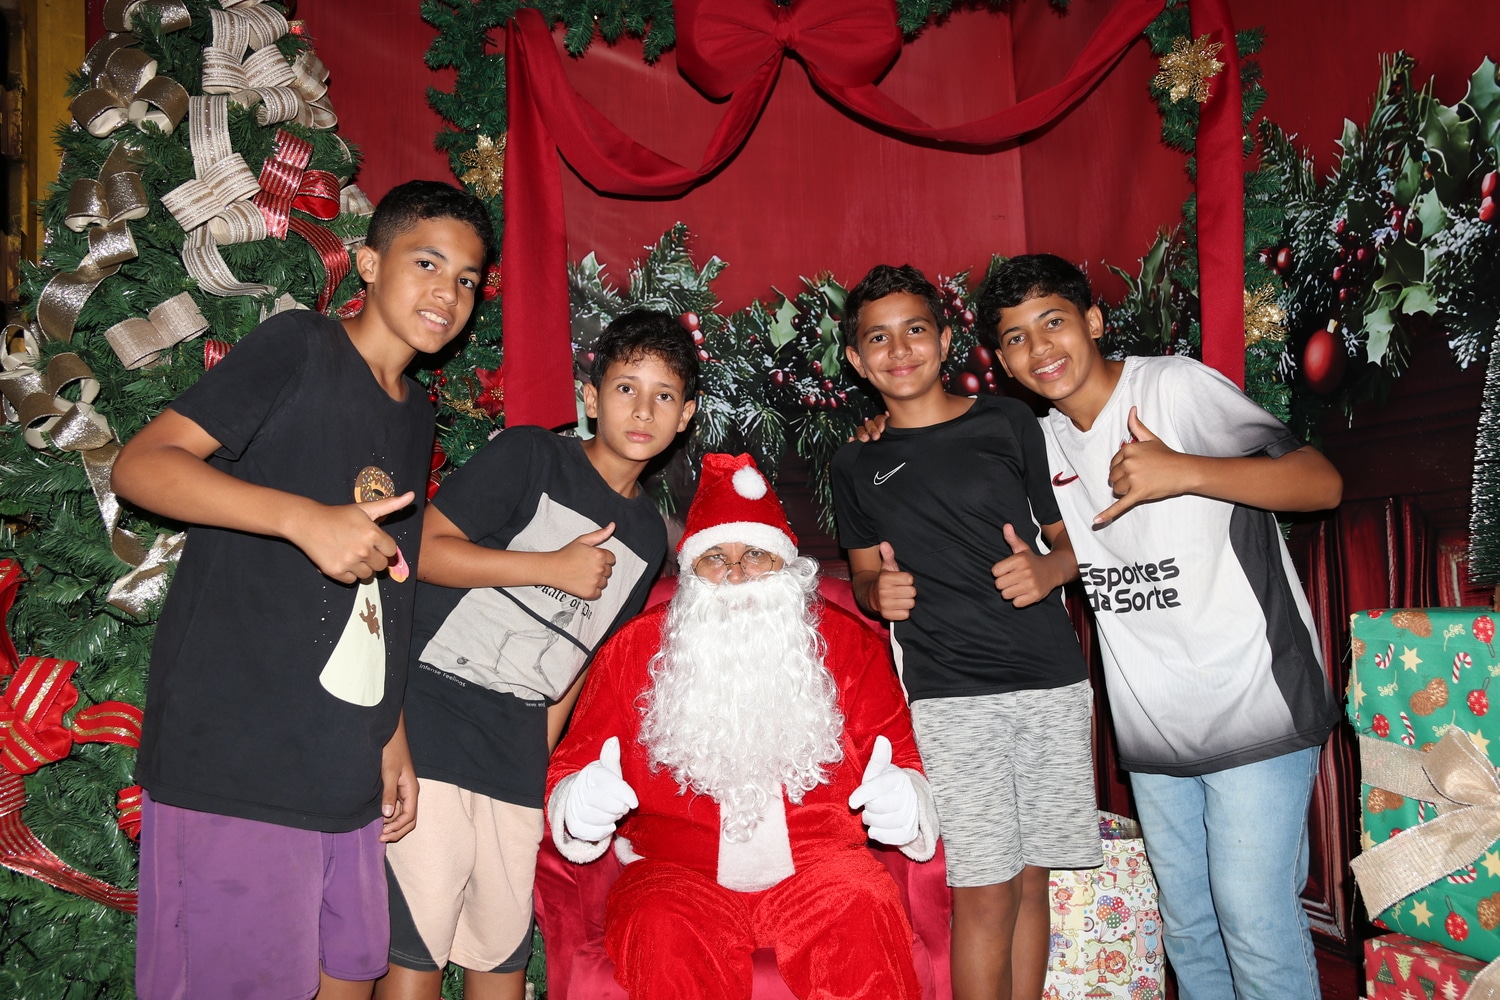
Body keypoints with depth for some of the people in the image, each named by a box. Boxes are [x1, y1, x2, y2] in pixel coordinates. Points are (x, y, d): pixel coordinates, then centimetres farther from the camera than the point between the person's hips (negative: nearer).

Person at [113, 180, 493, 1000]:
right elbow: (138, 465, -12)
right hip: (232, 757, -7)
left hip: (350, 773, 8)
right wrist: (306, 518, -24)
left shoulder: (416, 416, 17)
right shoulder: (297, 347, -4)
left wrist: (392, 734, 15)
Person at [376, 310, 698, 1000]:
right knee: (418, 943, -3)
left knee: (505, 943, 12)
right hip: (434, 711, -5)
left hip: (517, 750, 5)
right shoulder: (531, 456, -4)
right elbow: (425, 549, -11)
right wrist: (554, 567, -11)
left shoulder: (648, 536, 12)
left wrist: (541, 756, 10)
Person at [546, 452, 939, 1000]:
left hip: (816, 871, 1)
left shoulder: (847, 643, 6)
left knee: (861, 901, -30)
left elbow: (901, 762, 7)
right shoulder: (636, 648, 4)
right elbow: (571, 770, 5)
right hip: (678, 873, 0)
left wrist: (903, 799, -18)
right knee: (666, 935, -32)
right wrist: (582, 806, -20)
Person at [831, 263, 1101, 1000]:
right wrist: (878, 593, -4)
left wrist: (1049, 568, -11)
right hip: (948, 693, -1)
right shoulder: (856, 465, 10)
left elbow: (1073, 534, 11)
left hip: (1052, 678, 1)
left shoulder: (1007, 423, 7)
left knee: (1031, 879, 8)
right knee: (985, 892, -4)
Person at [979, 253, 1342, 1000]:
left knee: (1254, 918, -5)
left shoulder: (1176, 386, -10)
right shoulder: (1044, 445, 8)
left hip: (1252, 707, -6)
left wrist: (1185, 472, -29)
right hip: (1152, 724, 6)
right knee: (1185, 922, 15)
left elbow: (1323, 484, -14)